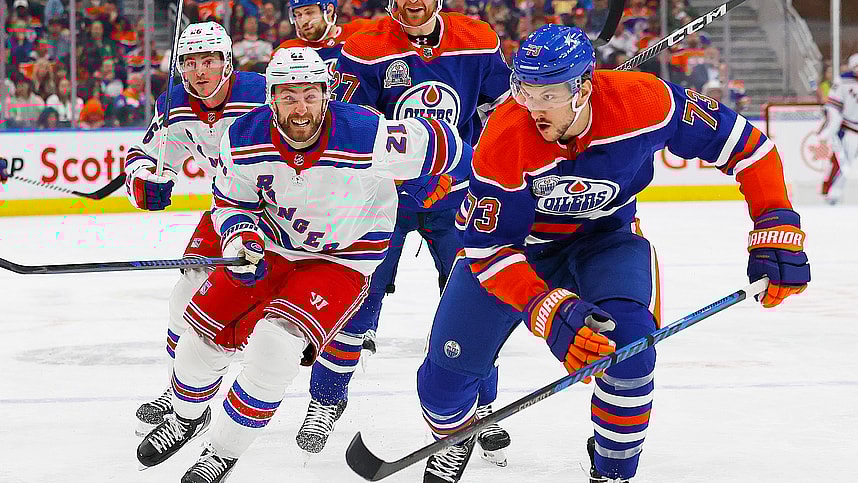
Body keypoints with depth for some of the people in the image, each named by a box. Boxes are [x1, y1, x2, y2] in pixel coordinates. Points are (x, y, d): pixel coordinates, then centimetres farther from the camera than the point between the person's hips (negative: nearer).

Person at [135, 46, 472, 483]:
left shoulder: (368, 137, -32)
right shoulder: (245, 140, -18)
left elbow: (436, 140, -17)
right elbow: (231, 201, 0)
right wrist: (239, 236, -21)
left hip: (342, 260, -4)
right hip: (271, 246, 4)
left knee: (276, 341, -24)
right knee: (206, 328, 3)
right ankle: (186, 417, 36)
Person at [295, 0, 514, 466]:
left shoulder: (478, 42, -6)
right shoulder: (365, 48, -13)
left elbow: (502, 111, 9)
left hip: (454, 195, 2)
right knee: (357, 295, -1)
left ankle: (479, 409, 17)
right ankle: (326, 399, 19)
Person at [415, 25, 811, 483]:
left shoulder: (643, 101, -29)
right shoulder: (504, 141, -32)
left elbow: (741, 142, -18)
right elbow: (489, 251, -27)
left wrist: (777, 231, -24)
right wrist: (551, 311, -41)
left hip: (605, 237, 1)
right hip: (512, 239, 0)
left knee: (628, 343, -27)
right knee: (447, 371, -6)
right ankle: (453, 437, 32)